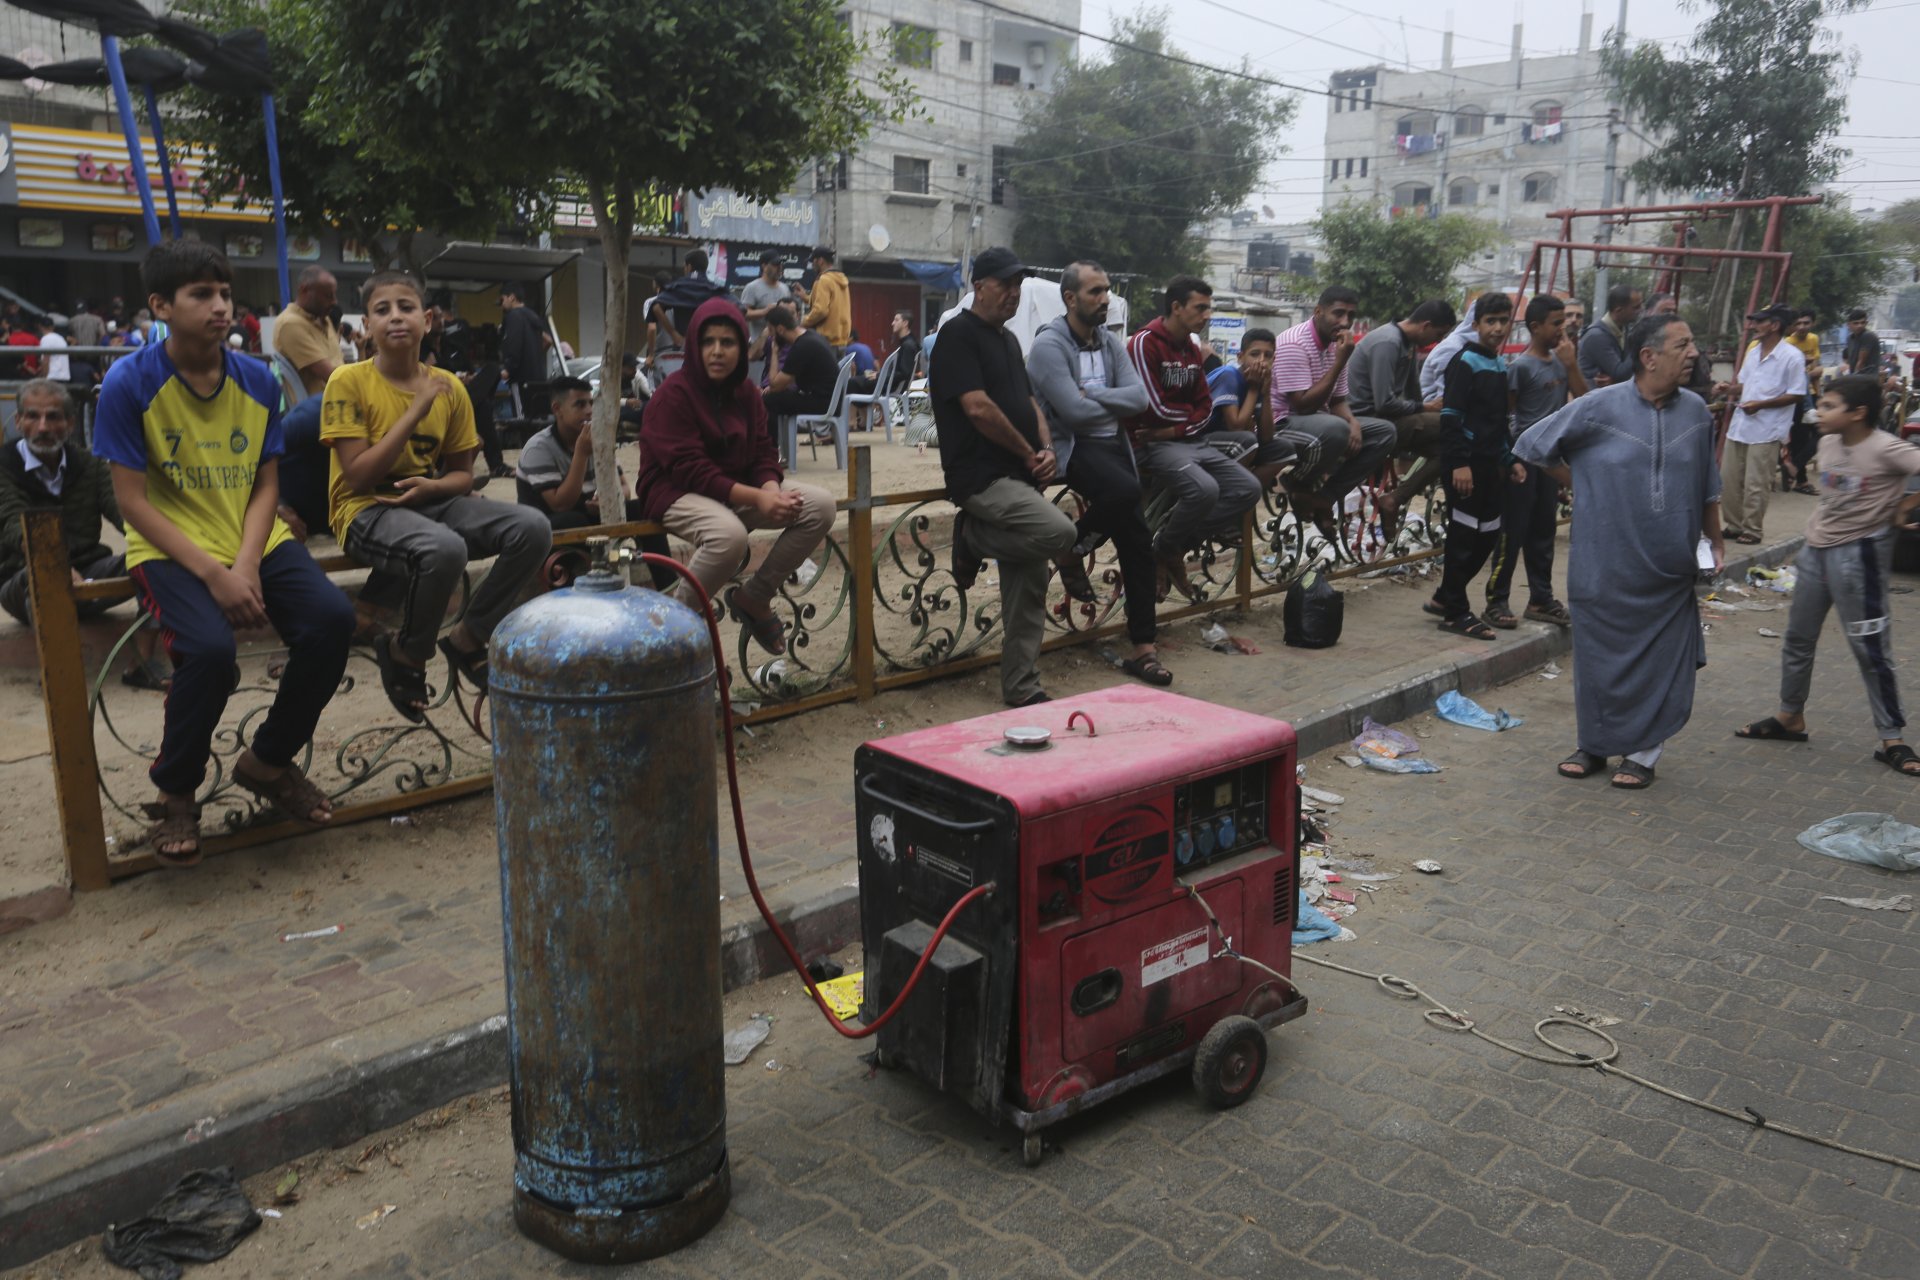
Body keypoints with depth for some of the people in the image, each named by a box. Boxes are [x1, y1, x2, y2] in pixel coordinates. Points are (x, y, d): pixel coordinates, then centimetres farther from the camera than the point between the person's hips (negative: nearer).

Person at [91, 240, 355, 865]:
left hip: (254, 541, 4)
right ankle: (175, 791, -2)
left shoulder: (257, 379, 2)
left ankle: (268, 760, 4)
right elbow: (133, 501, -9)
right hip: (172, 550, -4)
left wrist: (247, 565, -13)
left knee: (332, 618, -22)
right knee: (210, 647, -32)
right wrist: (213, 574, -20)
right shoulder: (130, 383, -8)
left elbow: (266, 487, 4)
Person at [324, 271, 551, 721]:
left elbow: (463, 476, 10)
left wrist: (430, 486, -14)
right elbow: (357, 476, -14)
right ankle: (407, 654, -7)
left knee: (533, 528, -17)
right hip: (367, 511, -5)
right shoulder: (349, 382, -8)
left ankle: (467, 637, 1)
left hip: (432, 502, 5)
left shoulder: (449, 388, 5)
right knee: (445, 549, -37)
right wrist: (416, 412, -17)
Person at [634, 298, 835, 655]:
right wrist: (757, 499, -31)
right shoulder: (673, 394, -15)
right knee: (729, 533, -40)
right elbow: (690, 469, -21)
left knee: (820, 505, -12)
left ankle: (754, 597, 1)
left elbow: (763, 454, 3)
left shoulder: (746, 391, 6)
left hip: (739, 489, 7)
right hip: (677, 492, -7)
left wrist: (772, 491, -21)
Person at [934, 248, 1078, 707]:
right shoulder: (959, 335, -7)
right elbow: (977, 407, -17)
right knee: (1058, 531, -28)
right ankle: (972, 539, -4)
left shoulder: (1008, 340, 21)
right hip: (982, 477, -9)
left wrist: (1046, 449, 3)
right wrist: (1028, 453, -9)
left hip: (1018, 478, 9)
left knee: (1029, 585, 6)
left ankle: (1021, 688, 14)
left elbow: (1028, 401, 23)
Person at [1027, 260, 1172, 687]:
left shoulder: (1111, 343, 13)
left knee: (1136, 538, -5)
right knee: (1125, 490, -35)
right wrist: (1116, 405, -1)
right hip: (1072, 446, -6)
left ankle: (1143, 647, 0)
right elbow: (1074, 411, -18)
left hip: (1113, 445, 6)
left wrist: (1094, 395, -12)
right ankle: (1071, 548, -5)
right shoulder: (1049, 344, -8)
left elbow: (1138, 397, 1)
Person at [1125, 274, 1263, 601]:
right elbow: (1157, 408, -17)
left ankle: (1178, 547, 1)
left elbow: (1205, 408, 11)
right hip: (1152, 442, -8)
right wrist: (1190, 412, 2)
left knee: (1248, 488, -7)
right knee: (1204, 489, -33)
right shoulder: (1144, 343, -11)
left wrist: (1175, 428, -10)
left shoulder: (1192, 348, 14)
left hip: (1188, 440, 8)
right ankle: (1161, 553, -7)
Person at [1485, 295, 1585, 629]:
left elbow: (1582, 398, 4)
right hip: (1525, 457, -7)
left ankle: (1541, 599, 21)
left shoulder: (1561, 360, 8)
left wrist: (1571, 364, -6)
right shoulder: (1520, 366, -10)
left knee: (1543, 531, 13)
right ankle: (1496, 601, 3)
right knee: (1513, 531, -4)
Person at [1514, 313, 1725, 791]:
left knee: (1661, 663, 7)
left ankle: (1642, 754, 22)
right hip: (1606, 566, -2)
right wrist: (1582, 487, 5)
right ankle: (1594, 746, 26)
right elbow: (1532, 446, 0)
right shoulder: (1599, 407, -10)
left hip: (1671, 571, 3)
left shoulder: (1695, 411, 2)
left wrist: (1715, 540, 15)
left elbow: (1708, 487, 12)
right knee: (1601, 660, 8)